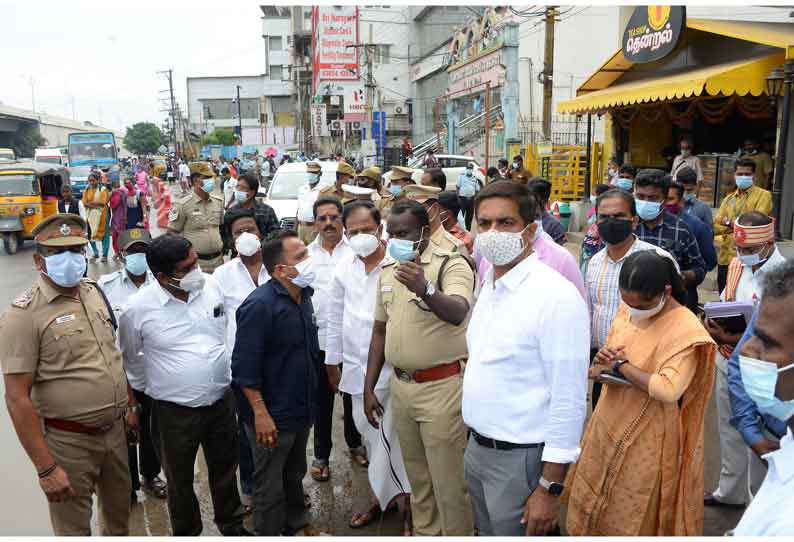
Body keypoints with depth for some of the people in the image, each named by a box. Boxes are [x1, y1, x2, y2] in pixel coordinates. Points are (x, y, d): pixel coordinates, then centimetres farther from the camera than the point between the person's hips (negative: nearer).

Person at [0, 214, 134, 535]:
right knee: (74, 528, 12)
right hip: (68, 442, -6)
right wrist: (46, 468, -20)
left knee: (119, 512, 24)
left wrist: (130, 405, 15)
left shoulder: (94, 293, 2)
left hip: (114, 429, 6)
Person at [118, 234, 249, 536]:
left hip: (222, 400, 3)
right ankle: (186, 532, 42)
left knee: (225, 469, 21)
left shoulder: (212, 285, -8)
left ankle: (232, 525, 45)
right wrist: (156, 386, 9)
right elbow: (130, 358, 2)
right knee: (180, 480, 18)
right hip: (174, 410, -3)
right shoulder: (139, 308, -16)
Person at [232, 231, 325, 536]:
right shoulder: (259, 305, -23)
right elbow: (245, 367, -23)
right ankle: (268, 533, 29)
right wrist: (260, 414, -23)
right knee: (270, 485, 10)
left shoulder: (304, 296, 3)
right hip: (273, 415, -8)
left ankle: (296, 523, 44)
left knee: (295, 474, 25)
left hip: (302, 408, 8)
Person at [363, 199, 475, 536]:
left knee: (448, 482, 4)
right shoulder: (387, 269, 8)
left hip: (442, 386, -6)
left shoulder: (451, 265, -12)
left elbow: (457, 313, -32)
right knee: (417, 477, 21)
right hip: (401, 385, 7)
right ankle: (425, 533, 39)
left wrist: (425, 290, -51)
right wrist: (369, 388, 13)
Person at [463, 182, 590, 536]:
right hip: (477, 449, 8)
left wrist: (550, 488, -19)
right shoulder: (489, 288, 6)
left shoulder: (556, 296, -20)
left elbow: (569, 400, -20)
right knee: (486, 532, 23)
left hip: (519, 457, -8)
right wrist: (476, 441, 16)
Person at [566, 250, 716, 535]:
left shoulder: (685, 330, -21)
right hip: (608, 426, 6)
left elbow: (668, 390, -31)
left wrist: (621, 364, -21)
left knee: (631, 519, 11)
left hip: (645, 440, -6)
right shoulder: (626, 311, -1)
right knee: (590, 504, 19)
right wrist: (602, 363, -12)